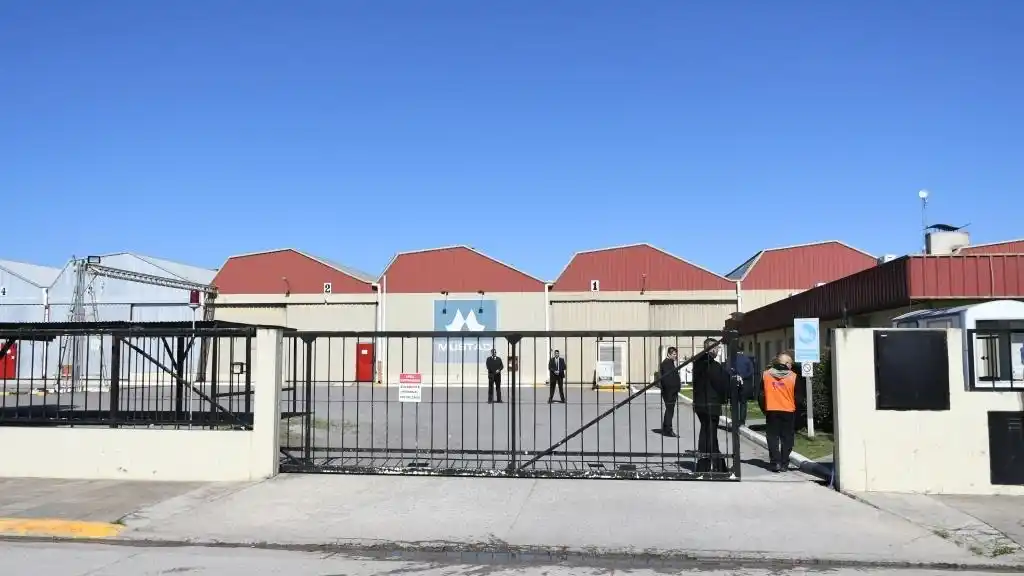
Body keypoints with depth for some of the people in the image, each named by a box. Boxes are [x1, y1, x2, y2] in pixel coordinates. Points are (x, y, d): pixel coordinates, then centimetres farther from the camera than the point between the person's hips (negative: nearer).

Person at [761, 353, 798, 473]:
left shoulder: (765, 375, 3)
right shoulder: (793, 376, -3)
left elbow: (761, 394, 5)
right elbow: (798, 397, -1)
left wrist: (764, 410, 13)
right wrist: (797, 413, 9)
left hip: (771, 411, 1)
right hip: (789, 412, -1)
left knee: (773, 438, 6)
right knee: (786, 438, 8)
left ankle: (775, 463, -1)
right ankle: (784, 464, 8)